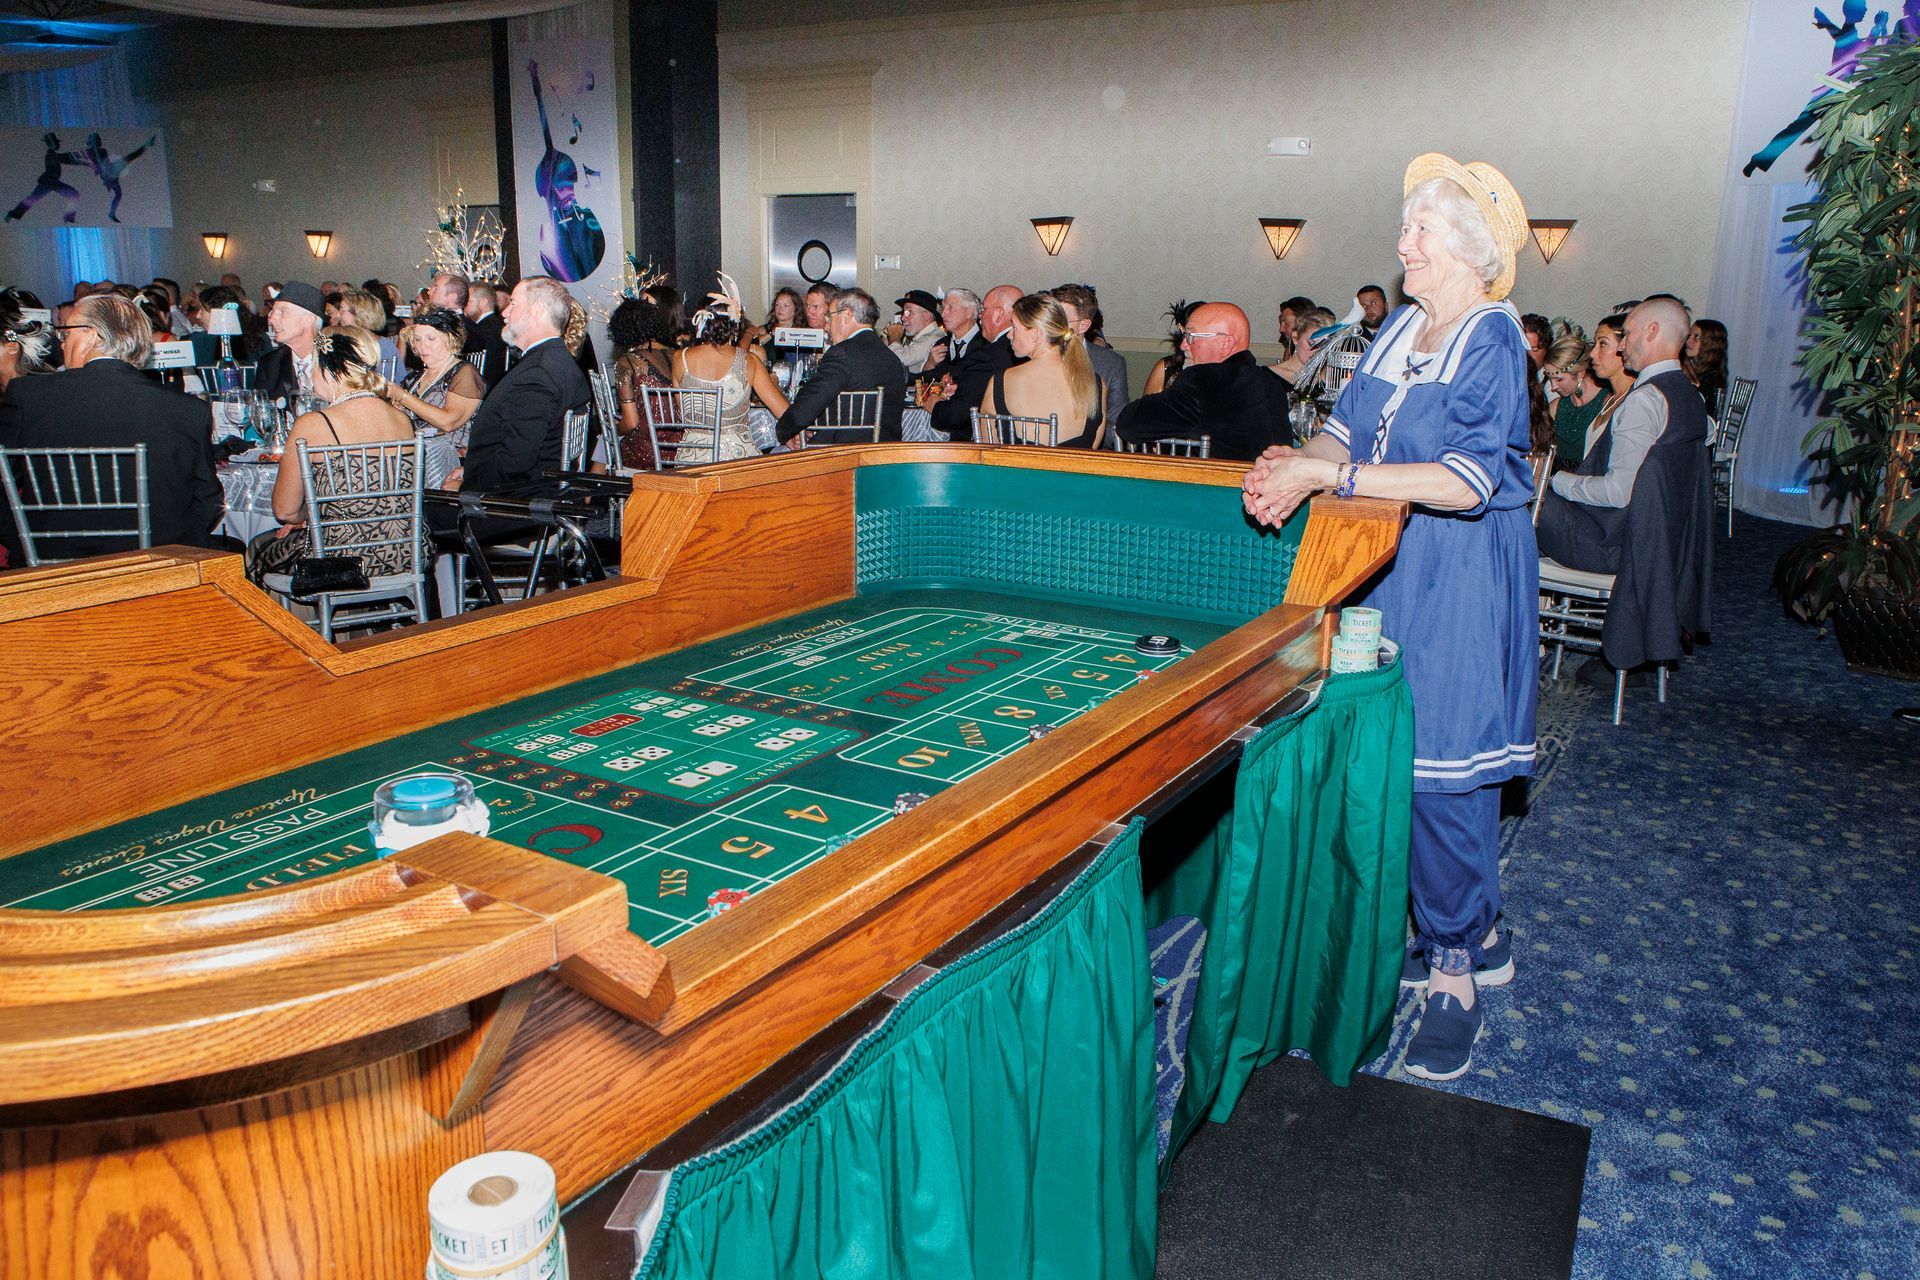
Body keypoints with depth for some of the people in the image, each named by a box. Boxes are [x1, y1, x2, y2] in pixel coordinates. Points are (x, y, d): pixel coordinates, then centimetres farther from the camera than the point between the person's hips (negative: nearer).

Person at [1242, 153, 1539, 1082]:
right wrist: (1298, 464, -11)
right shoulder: (1400, 328, 11)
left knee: (1443, 768, -3)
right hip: (1388, 571, 7)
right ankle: (1474, 936, 29)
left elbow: (1465, 482, -23)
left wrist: (1332, 475, -26)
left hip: (1459, 583, -7)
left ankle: (1455, 969, 12)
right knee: (1402, 755, 11)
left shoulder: (1493, 345, -12)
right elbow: (1351, 426, 11)